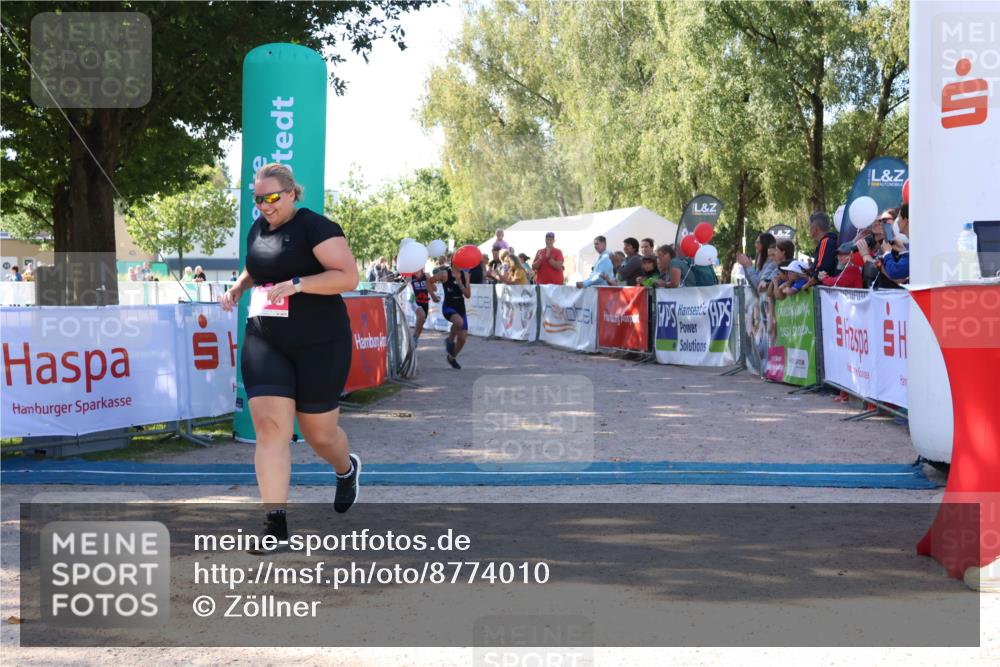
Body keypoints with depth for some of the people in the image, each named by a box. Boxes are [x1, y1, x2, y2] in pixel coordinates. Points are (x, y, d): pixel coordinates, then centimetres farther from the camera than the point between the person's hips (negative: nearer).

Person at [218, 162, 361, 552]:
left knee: (319, 433, 7)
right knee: (269, 426, -11)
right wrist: (238, 288, 12)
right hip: (265, 342, 5)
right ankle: (276, 524, -9)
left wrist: (296, 284, -25)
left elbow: (348, 276, -18)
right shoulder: (257, 230, 11)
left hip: (320, 344, -5)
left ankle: (346, 470, 44)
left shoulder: (315, 227, -10)